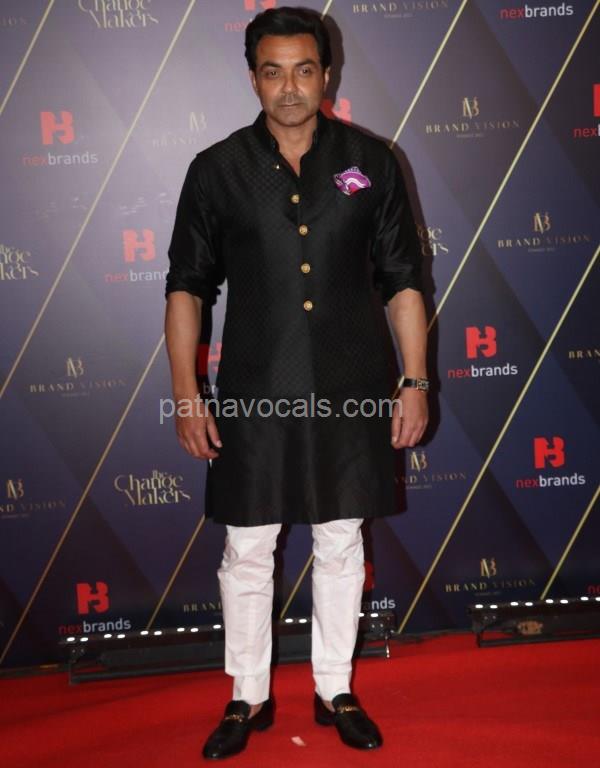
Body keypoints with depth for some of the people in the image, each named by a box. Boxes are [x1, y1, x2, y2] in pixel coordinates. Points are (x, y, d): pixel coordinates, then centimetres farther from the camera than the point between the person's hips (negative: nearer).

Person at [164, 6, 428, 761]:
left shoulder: (370, 161, 1)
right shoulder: (216, 170, 0)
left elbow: (402, 279, 3)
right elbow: (187, 286, 1)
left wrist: (415, 381, -2)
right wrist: (186, 396, -4)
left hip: (351, 390, 1)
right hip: (254, 392, 0)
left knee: (341, 545, 12)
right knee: (246, 550, 9)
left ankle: (335, 691, 31)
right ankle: (248, 698, 28)